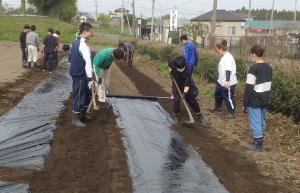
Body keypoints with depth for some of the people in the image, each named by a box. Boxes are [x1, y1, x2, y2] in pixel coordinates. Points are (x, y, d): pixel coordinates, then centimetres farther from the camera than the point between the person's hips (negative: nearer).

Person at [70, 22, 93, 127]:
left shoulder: (76, 42, 11)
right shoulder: (83, 45, -22)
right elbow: (88, 63, -23)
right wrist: (90, 78, -20)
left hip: (77, 73, 10)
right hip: (80, 76, -10)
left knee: (87, 95, 20)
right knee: (78, 97, 1)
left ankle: (83, 115, 32)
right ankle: (75, 119, 13)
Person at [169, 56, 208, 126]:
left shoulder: (187, 72, -32)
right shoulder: (172, 64, -24)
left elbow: (187, 85, -33)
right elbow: (170, 64, 3)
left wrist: (185, 93, -43)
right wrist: (171, 72, -9)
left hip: (186, 87, -2)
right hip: (176, 85, 2)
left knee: (192, 100, 2)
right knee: (176, 100, -10)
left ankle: (200, 116, 17)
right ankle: (176, 116, 9)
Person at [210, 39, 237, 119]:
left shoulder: (228, 57, -22)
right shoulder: (224, 57, 12)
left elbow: (228, 70, -30)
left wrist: (227, 81, -37)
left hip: (228, 83, -11)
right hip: (221, 81, 11)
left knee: (228, 97, 0)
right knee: (218, 94, 25)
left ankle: (232, 112, 15)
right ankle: (217, 107, 46)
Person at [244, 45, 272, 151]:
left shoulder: (254, 68, -19)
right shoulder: (269, 67, 5)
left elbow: (249, 88, -19)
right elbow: (269, 84, 13)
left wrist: (245, 103, -13)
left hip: (254, 101, -8)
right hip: (265, 99, 8)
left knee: (255, 122, 2)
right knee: (262, 121, 17)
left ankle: (257, 144, 10)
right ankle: (260, 141, 29)